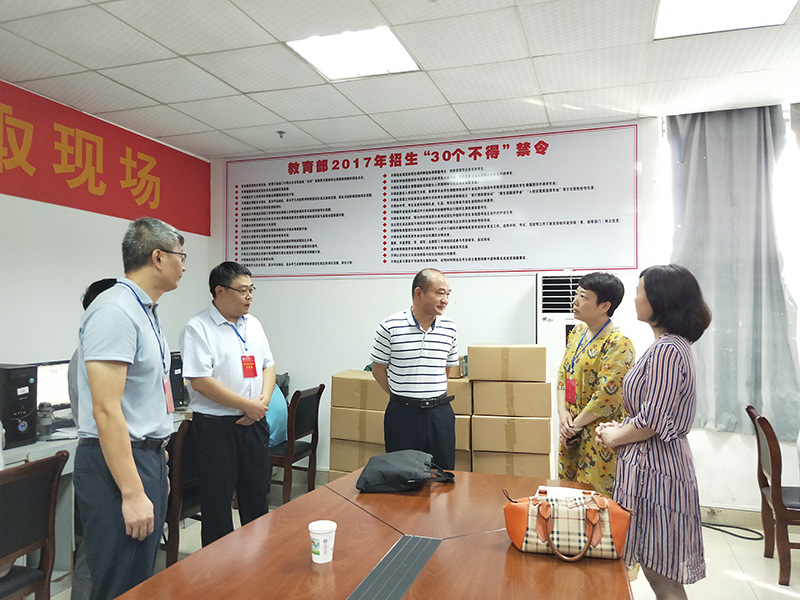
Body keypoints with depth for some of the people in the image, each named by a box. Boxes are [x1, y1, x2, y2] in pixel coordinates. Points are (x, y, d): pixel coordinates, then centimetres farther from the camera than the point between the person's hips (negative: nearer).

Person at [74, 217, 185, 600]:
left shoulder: (145, 310, 12)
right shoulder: (115, 311, -19)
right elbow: (106, 410, -24)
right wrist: (132, 494, -24)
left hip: (148, 454, 10)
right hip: (117, 462, -10)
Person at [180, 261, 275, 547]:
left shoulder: (253, 324, 10)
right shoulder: (198, 328, -12)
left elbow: (268, 365, 14)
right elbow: (200, 381, -19)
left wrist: (263, 401, -5)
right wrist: (247, 405, -16)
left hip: (254, 423, 6)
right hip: (216, 426, -6)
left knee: (257, 494, 16)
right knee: (217, 500, 6)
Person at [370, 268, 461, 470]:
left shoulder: (449, 328, 4)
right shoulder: (390, 327, -8)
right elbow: (378, 369, 1)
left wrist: (436, 397, 9)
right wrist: (402, 397, 2)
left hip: (440, 413, 3)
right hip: (403, 414, -3)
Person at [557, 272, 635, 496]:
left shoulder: (618, 345, -18)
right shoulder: (578, 331, 8)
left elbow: (606, 397, -22)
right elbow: (563, 374, 11)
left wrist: (576, 424, -13)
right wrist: (563, 413, -2)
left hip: (600, 436, -8)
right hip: (572, 433, 8)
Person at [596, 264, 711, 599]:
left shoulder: (667, 351, -20)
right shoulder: (673, 345, 13)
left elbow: (652, 421, -22)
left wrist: (614, 437, -6)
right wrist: (620, 429, 10)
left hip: (656, 469, -10)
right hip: (653, 462, 10)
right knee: (656, 568, 18)